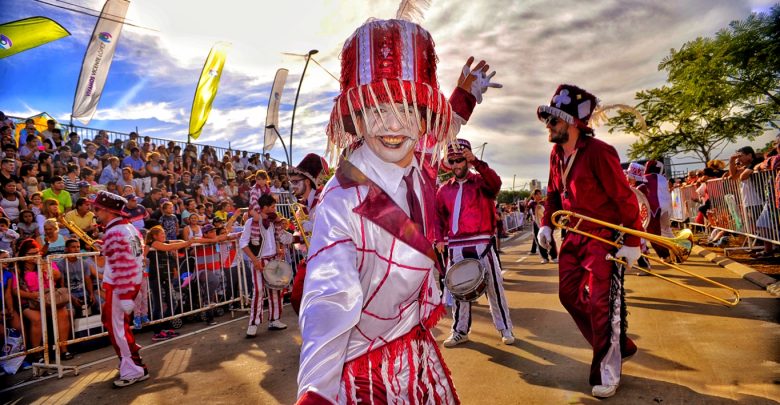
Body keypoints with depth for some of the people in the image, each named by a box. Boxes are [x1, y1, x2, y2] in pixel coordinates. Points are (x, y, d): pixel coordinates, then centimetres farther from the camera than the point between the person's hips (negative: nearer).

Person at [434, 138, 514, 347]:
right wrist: (439, 239, -1)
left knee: (494, 286, 5)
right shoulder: (444, 189, 9)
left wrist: (477, 162, -33)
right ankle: (460, 331, 24)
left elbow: (496, 183, -23)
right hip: (456, 247, 3)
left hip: (482, 244, -3)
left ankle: (505, 329, 21)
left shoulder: (481, 181, 0)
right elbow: (438, 216, 11)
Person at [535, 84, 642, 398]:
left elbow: (624, 198, -17)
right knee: (570, 294, 11)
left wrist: (632, 242, -16)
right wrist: (546, 224, 5)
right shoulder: (556, 154, 4)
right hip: (574, 236, 8)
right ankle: (617, 346, 30)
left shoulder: (598, 152, -20)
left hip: (604, 237, -8)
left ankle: (607, 373, 14)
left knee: (601, 303, -5)